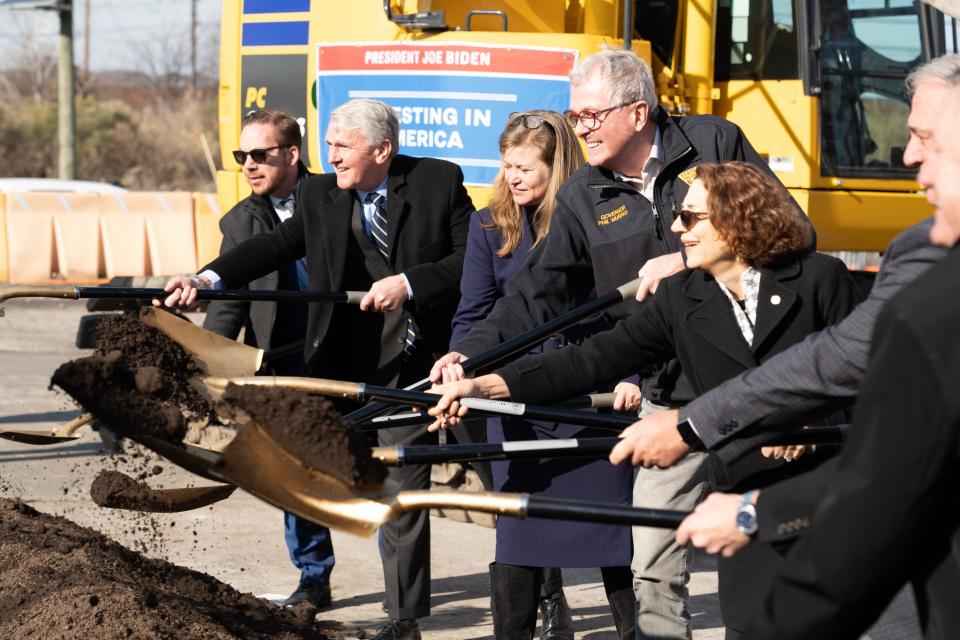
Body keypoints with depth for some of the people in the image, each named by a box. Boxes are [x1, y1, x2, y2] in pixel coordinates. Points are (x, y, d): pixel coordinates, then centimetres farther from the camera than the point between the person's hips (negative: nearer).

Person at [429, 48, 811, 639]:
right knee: (655, 567, -3)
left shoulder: (714, 143, -3)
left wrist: (690, 261, -15)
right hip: (672, 397, 2)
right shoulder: (582, 200, 4)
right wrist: (474, 352, -16)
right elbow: (539, 292, -1)